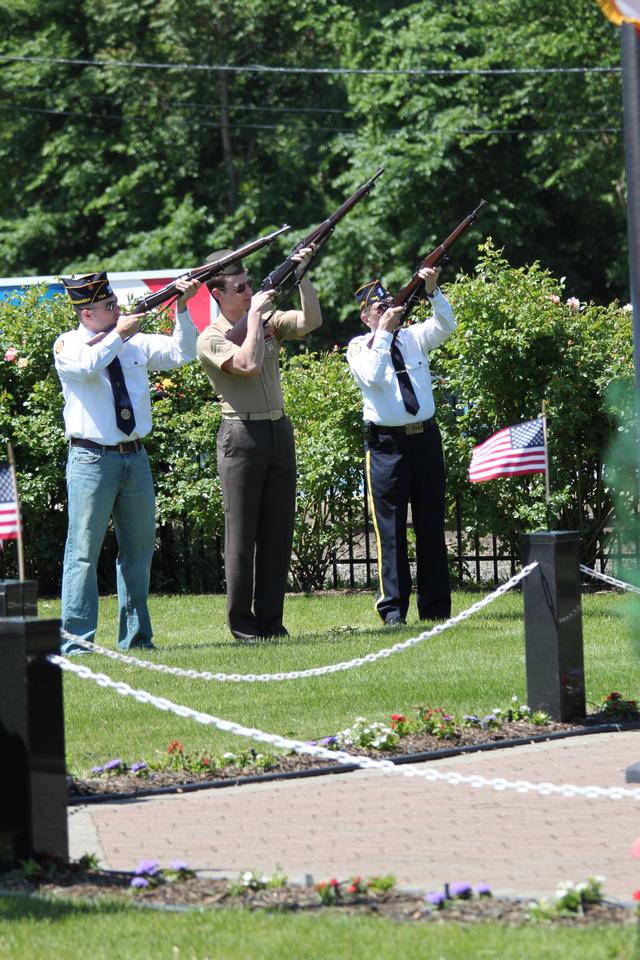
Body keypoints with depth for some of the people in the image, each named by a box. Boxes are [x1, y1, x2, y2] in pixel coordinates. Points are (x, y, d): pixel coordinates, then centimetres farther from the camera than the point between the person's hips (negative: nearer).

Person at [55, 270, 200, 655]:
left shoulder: (136, 343, 10)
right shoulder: (68, 345, -3)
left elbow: (181, 353, 7)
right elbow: (86, 365, -25)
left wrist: (182, 308, -4)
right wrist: (118, 334, -17)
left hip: (135, 457, 6)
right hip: (92, 460, -6)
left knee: (139, 548, 11)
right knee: (85, 550, -8)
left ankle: (135, 637, 19)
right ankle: (76, 639, -7)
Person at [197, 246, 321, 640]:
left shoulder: (269, 321, 12)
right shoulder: (212, 338, -6)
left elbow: (311, 321, 1)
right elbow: (248, 364, -20)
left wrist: (301, 275, -8)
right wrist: (255, 314, -14)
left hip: (280, 431, 6)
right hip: (242, 434, -6)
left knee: (279, 530, 6)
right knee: (242, 532, -2)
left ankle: (271, 619, 10)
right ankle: (241, 622, 4)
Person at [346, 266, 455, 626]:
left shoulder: (414, 337, 9)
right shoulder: (360, 347, 0)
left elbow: (446, 326, -7)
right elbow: (372, 376, -18)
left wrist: (433, 290, -20)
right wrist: (384, 333, -20)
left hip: (426, 438, 4)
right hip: (386, 444, -4)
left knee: (432, 525, 7)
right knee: (391, 528, -4)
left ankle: (436, 607, 12)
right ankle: (393, 607, -2)